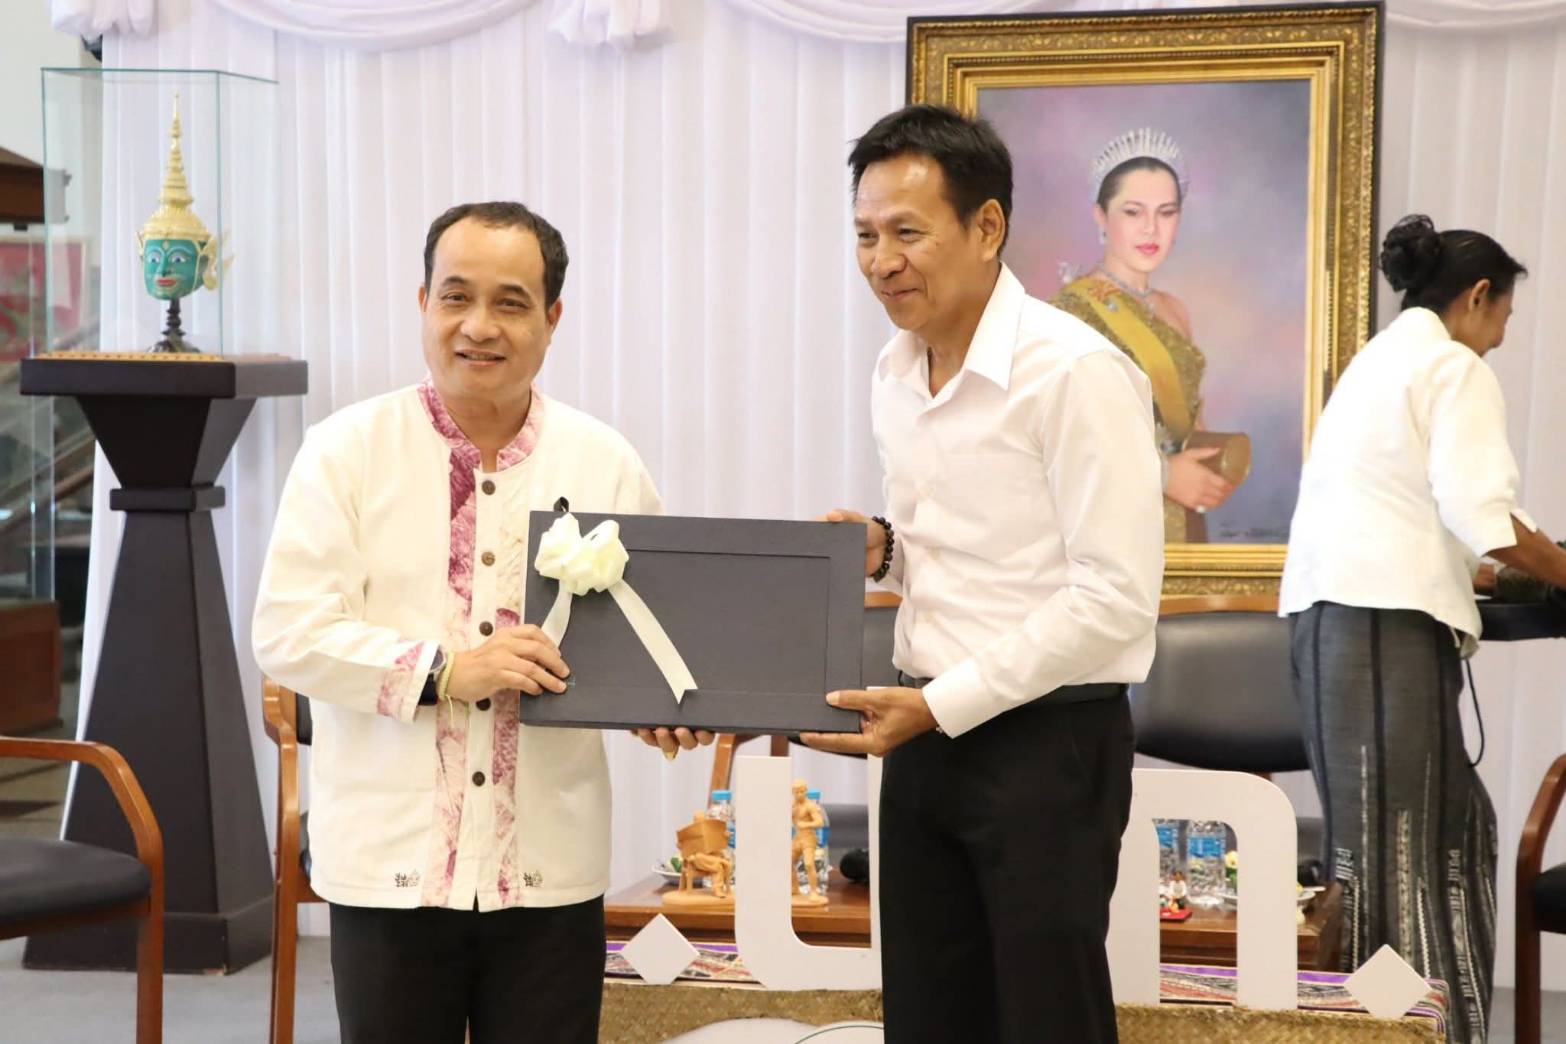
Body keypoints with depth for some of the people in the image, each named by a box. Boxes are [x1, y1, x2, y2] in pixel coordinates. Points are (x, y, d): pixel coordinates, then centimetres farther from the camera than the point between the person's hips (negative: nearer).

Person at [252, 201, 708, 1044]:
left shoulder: (604, 464, 6)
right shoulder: (346, 452, 0)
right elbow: (287, 632, -7)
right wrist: (443, 670, -18)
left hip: (550, 869, 2)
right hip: (390, 862, -1)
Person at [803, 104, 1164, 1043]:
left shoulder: (1076, 372, -17)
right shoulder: (895, 373, 8)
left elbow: (1117, 598, -20)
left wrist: (939, 704, -19)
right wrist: (885, 549, -1)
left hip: (1047, 743, -7)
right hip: (928, 736, 8)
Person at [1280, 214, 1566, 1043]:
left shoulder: (1377, 362, 24)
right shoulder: (1455, 369, -4)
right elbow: (1480, 517, -14)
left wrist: (1469, 575, 23)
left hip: (1328, 610, 9)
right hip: (1387, 617, -9)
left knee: (1449, 820, 12)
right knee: (1397, 843, -5)